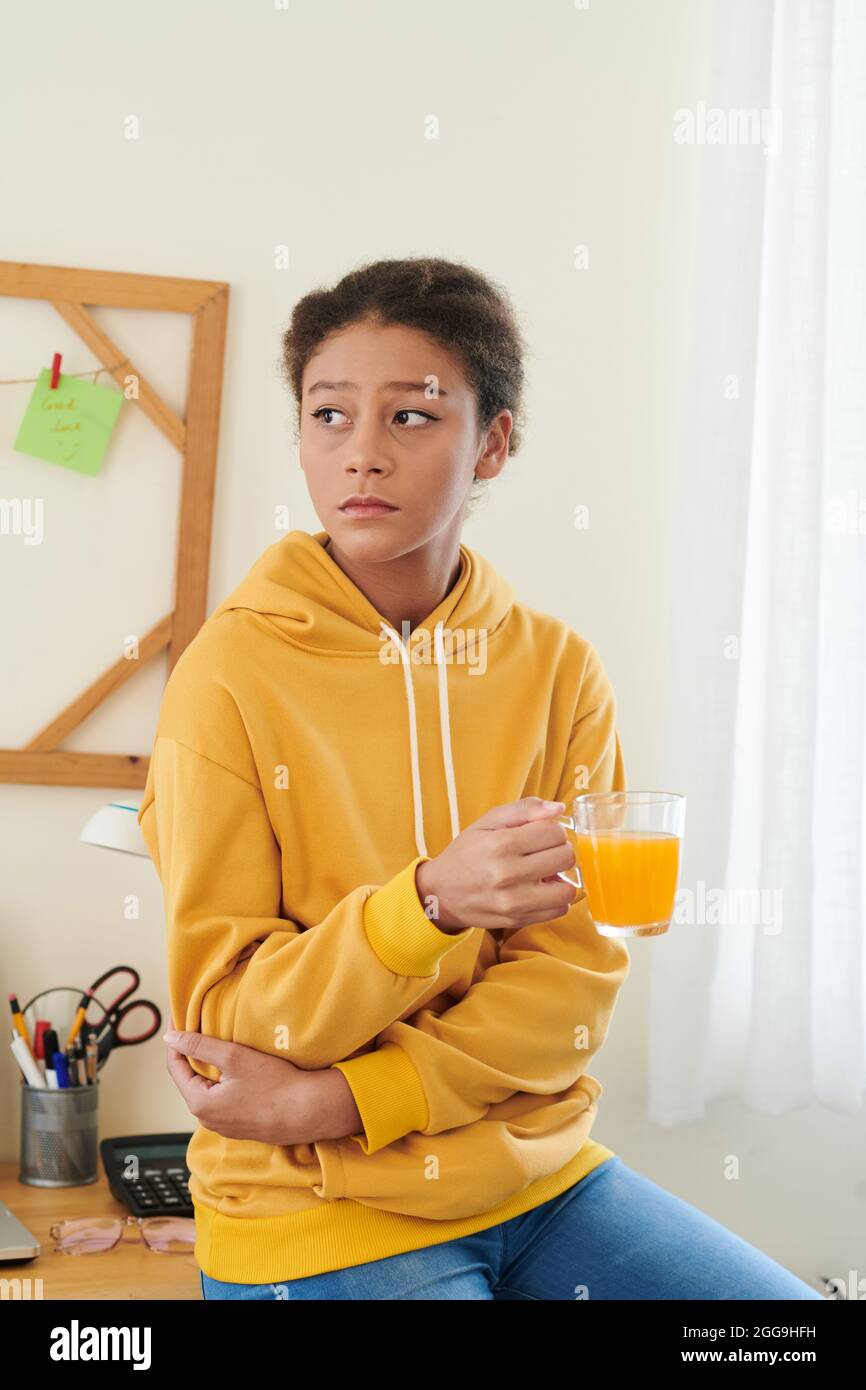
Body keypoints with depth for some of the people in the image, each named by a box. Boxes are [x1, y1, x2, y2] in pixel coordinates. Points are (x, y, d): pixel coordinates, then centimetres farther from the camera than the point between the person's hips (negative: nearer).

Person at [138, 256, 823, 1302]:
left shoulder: (559, 668, -1)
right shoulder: (232, 674, -10)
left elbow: (574, 980, -5)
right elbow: (223, 1013, -11)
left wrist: (333, 1100, -18)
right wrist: (429, 902, -29)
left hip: (539, 1171, 3)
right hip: (317, 1213, -3)